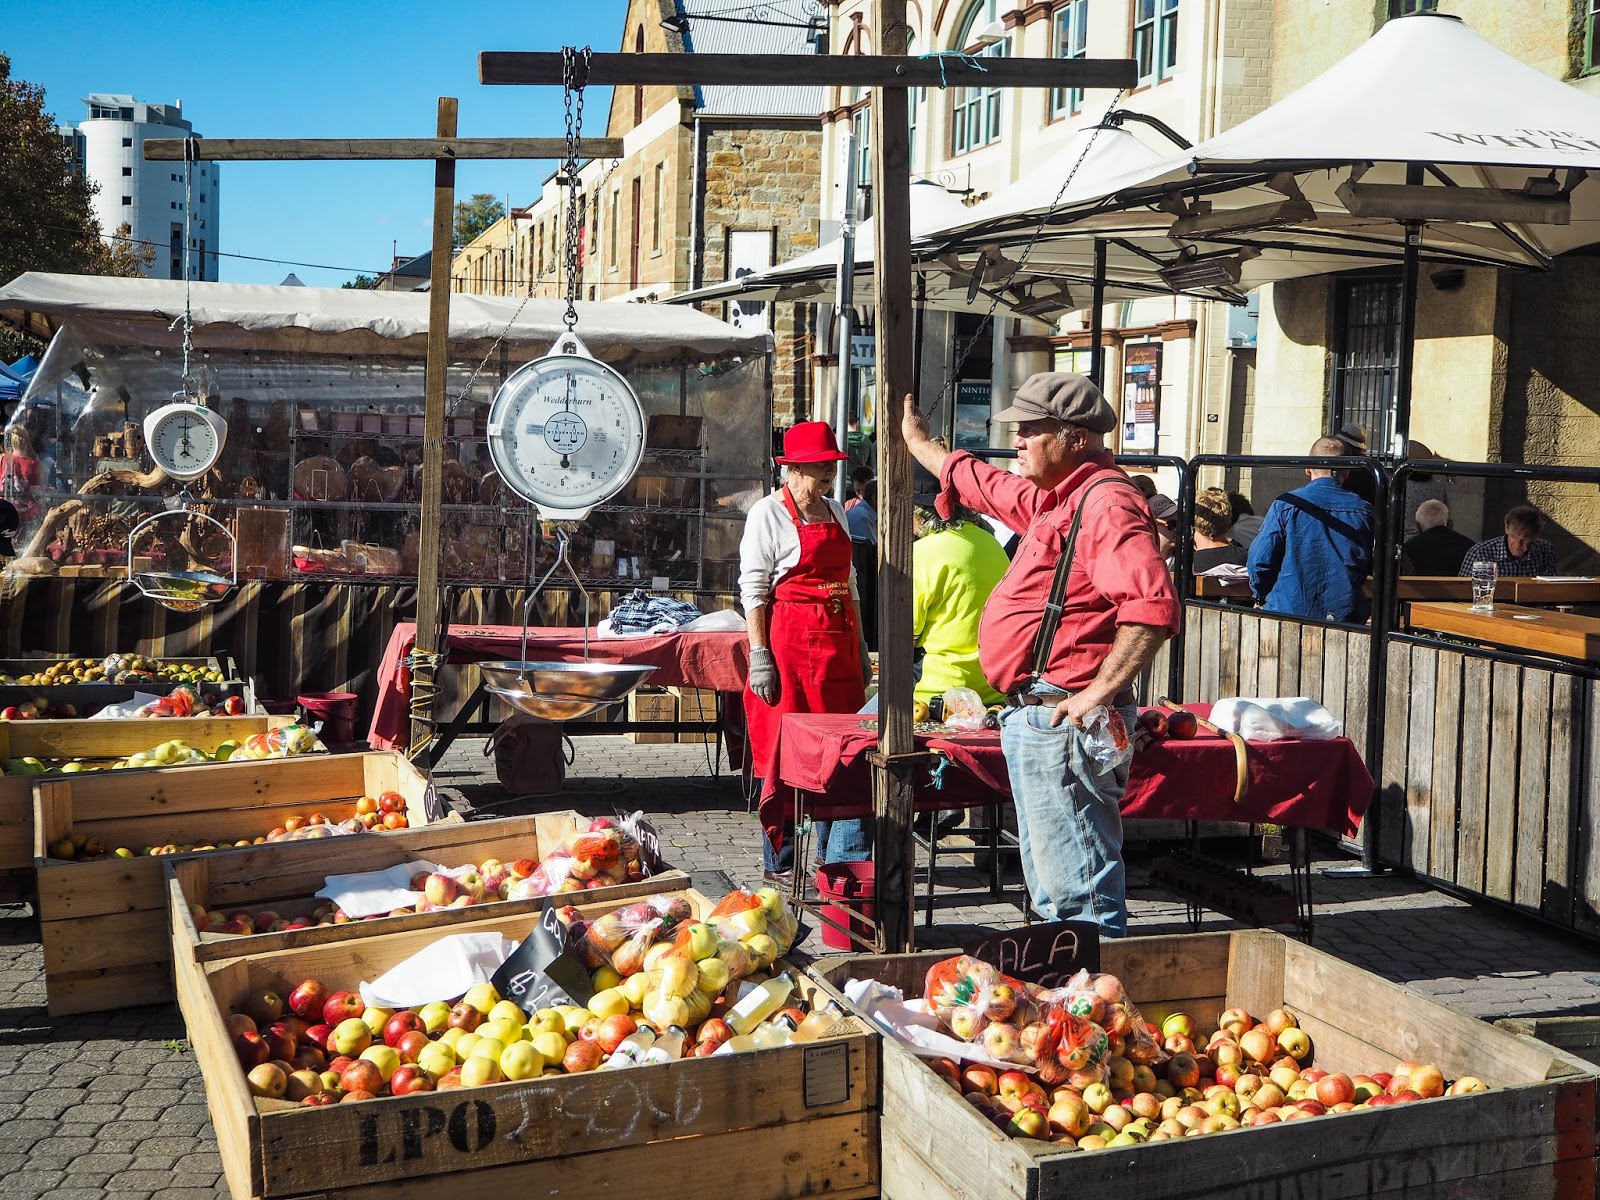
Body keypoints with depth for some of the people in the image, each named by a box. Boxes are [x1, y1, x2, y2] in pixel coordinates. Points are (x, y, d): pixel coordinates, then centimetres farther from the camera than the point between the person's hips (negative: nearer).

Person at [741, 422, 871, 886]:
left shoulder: (835, 511, 16)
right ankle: (778, 861, 6)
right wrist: (759, 655, -16)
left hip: (838, 642, 7)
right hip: (790, 643, -7)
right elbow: (753, 589, -9)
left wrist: (860, 648, 17)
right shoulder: (769, 513, -5)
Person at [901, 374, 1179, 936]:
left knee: (1079, 892, -9)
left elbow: (1153, 608, -28)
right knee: (1051, 891, 17)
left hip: (1062, 719, -11)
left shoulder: (1106, 502, -16)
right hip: (1035, 719, 11)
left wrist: (1100, 692, -27)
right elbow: (985, 486, 38)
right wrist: (917, 442, 48)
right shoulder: (1051, 499, 17)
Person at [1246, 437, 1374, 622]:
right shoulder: (1364, 511, 4)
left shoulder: (1285, 505, -3)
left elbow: (1260, 560, -2)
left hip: (1290, 611, -3)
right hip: (1345, 614, 3)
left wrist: (1263, 598, 16)